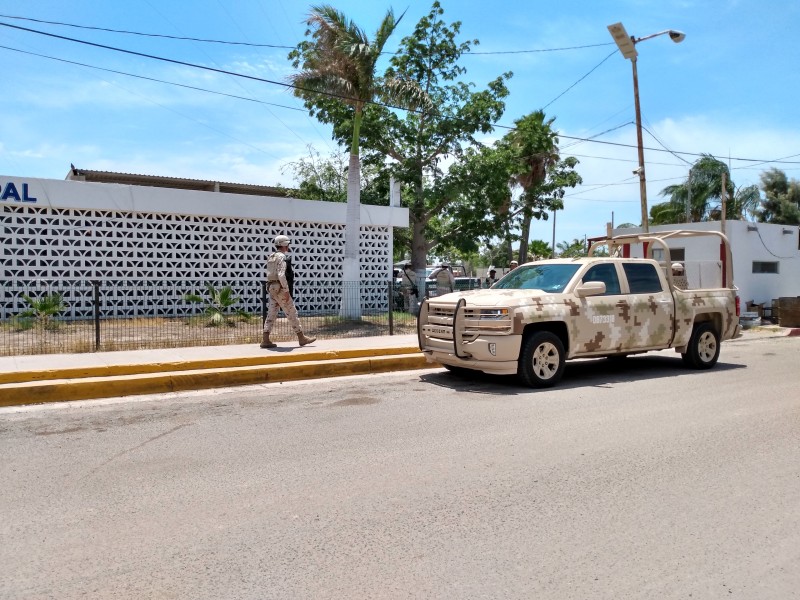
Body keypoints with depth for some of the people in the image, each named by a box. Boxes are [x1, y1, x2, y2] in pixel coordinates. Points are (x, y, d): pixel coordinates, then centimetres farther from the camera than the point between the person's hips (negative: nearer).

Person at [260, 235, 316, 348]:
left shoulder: (271, 257, 16)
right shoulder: (281, 257, -13)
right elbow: (281, 275, -24)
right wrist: (286, 290, -22)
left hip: (271, 288, 9)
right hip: (280, 289, -9)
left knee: (272, 313, 7)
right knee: (291, 313, -1)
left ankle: (265, 340, 2)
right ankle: (301, 338, 6)